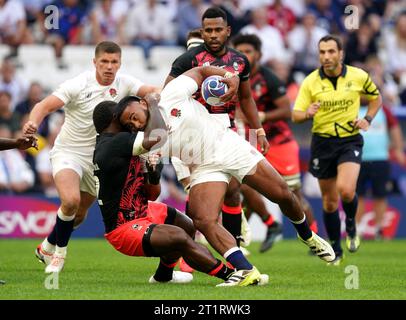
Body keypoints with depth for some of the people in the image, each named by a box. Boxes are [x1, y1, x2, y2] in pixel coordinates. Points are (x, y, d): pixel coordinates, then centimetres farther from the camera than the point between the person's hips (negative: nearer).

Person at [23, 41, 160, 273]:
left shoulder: (123, 83, -6)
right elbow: (45, 106, -24)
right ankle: (60, 251, -2)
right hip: (68, 152, -5)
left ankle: (47, 247, 41)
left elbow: (155, 92, -17)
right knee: (71, 201, -27)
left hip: (97, 158, 5)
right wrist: (33, 123, -45)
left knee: (79, 214, 14)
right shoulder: (78, 85, -18)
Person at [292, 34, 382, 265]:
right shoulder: (310, 82, -5)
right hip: (322, 142, 2)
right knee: (329, 200, 6)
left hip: (350, 140, -1)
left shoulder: (359, 76, -4)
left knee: (346, 190, -24)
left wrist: (368, 119, -2)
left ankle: (351, 225, 9)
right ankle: (336, 250, 23)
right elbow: (295, 116, -4)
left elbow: (376, 98, 14)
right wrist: (307, 114, -26)